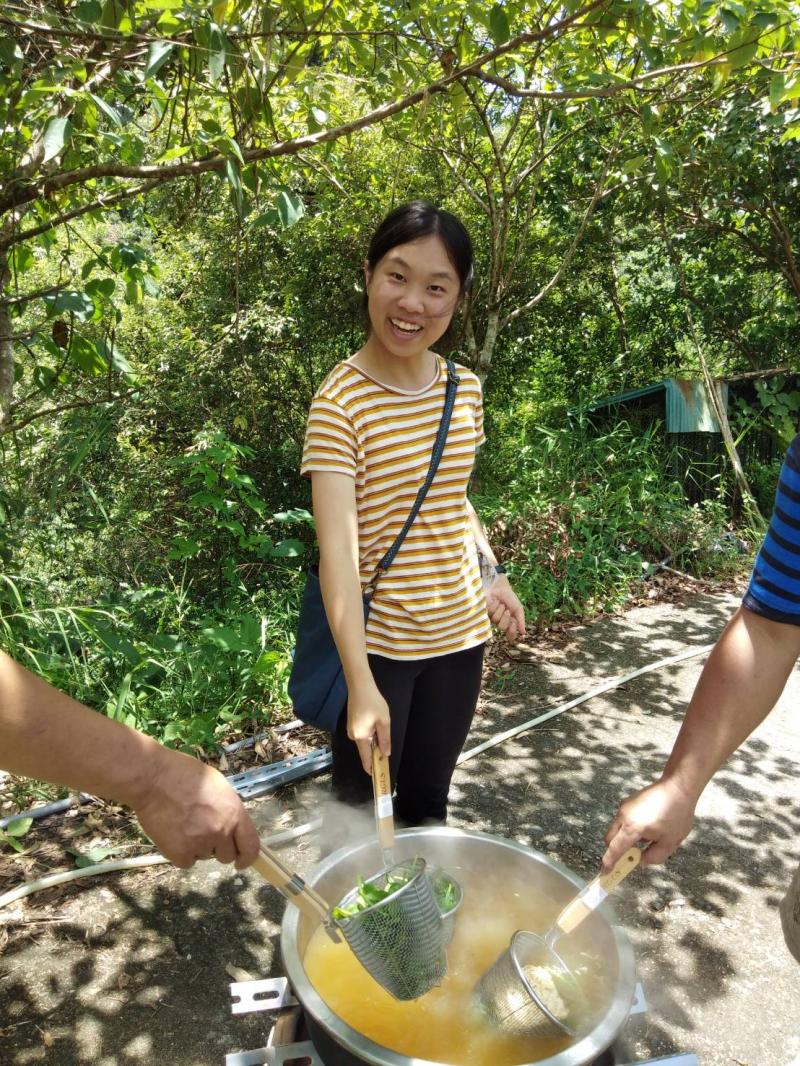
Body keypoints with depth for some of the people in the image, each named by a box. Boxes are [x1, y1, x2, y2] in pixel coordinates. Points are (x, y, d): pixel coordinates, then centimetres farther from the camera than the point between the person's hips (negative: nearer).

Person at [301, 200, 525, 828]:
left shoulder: (466, 389, 1)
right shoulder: (340, 401, -18)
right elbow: (338, 550, -25)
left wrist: (494, 576, 7)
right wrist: (362, 685, -29)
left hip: (459, 634, 5)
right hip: (377, 642, -5)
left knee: (428, 801, 21)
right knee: (360, 808, 11)